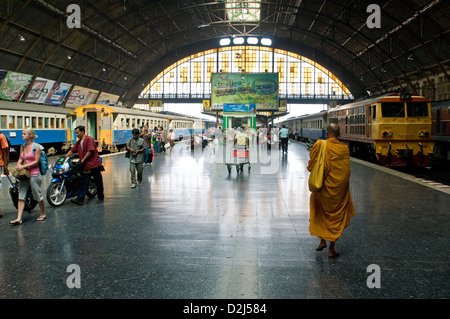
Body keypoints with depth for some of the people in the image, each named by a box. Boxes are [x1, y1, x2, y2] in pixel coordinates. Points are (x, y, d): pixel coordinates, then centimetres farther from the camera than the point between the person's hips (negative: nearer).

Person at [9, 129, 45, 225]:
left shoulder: (36, 147, -9)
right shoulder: (22, 147, 12)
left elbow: (36, 161, -12)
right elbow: (20, 158, 18)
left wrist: (24, 166, -17)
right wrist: (18, 165, -3)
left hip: (34, 174, -7)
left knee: (37, 195, 4)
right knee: (21, 197, 1)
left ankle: (43, 213, 23)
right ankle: (19, 218, 0)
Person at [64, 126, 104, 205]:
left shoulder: (89, 139, -8)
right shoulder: (78, 142, 17)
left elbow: (90, 151, -16)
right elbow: (72, 151, 19)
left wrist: (82, 160, -13)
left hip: (94, 164, -6)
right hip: (85, 166, 6)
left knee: (98, 182, 6)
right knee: (84, 183, -1)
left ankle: (100, 197, 19)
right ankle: (80, 199, -7)